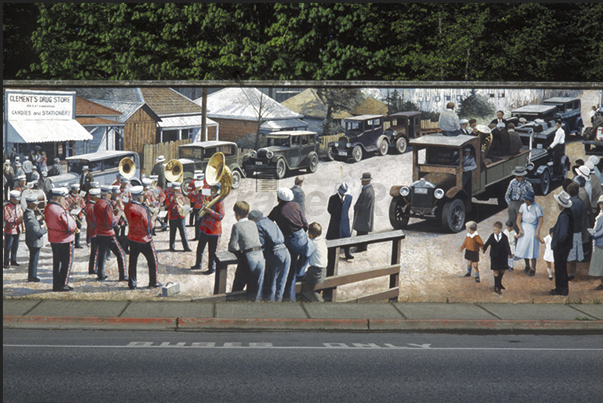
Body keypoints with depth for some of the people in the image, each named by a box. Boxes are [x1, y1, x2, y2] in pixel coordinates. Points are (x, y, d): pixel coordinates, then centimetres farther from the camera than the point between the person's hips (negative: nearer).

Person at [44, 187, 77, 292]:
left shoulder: (48, 208, 1)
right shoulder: (61, 211, -25)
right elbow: (71, 227, -24)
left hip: (53, 239, 8)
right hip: (65, 240, -8)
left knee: (56, 262, 15)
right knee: (67, 262, 4)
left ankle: (56, 285, 21)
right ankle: (63, 285, 7)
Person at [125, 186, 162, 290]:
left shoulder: (127, 207, -4)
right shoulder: (141, 210, -25)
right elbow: (148, 225, -17)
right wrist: (152, 221, 4)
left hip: (133, 238, 6)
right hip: (144, 240, -6)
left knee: (133, 262, 13)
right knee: (153, 261, 11)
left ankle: (132, 283, 15)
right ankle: (154, 282, 20)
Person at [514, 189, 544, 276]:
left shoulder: (537, 207, -12)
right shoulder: (523, 206, 1)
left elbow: (541, 220, -13)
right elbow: (518, 219, 2)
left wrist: (537, 231, -20)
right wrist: (521, 229, -10)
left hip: (533, 229, -4)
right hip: (524, 228, 5)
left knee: (532, 249, -4)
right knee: (523, 248, 7)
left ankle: (533, 269, 5)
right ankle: (527, 266, 26)